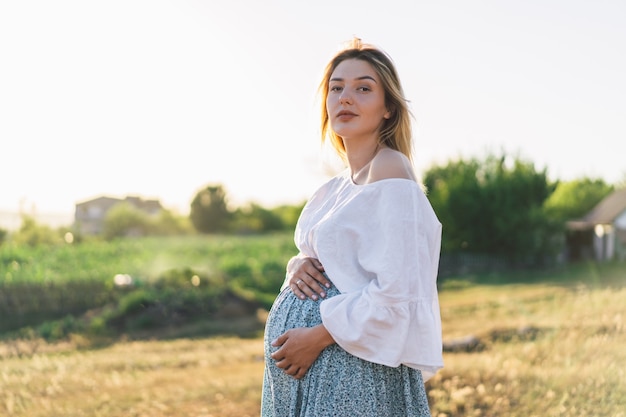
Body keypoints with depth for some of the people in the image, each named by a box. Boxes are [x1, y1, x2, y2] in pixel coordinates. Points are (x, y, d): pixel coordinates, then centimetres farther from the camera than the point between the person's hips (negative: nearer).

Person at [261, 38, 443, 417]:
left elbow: (398, 293, -20)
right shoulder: (337, 186, 11)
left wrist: (318, 336, -18)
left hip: (353, 370, -8)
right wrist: (298, 266, 0)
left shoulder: (390, 171, -13)